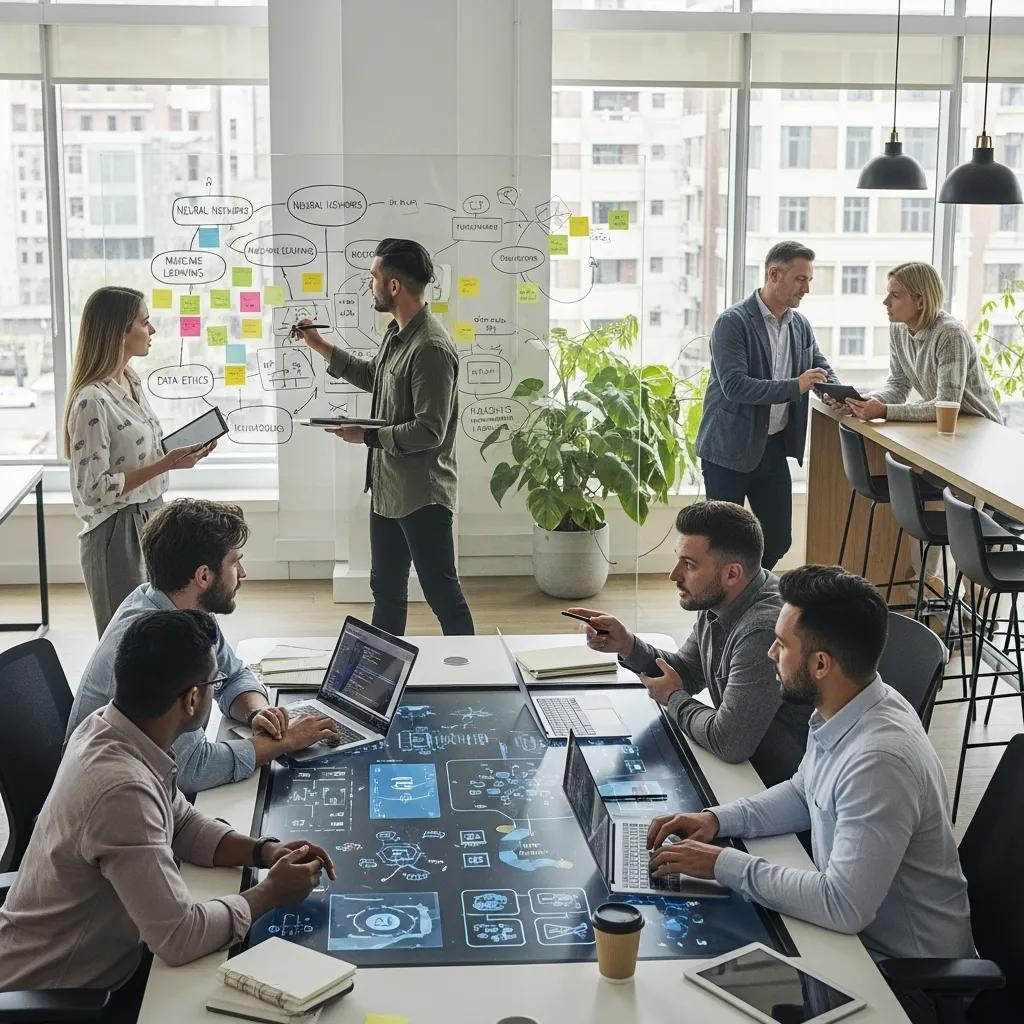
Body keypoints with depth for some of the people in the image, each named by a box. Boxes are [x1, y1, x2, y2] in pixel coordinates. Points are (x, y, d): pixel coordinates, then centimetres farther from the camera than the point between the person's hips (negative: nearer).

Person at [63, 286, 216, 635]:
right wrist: (166, 465, -21)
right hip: (117, 532, -9)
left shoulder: (132, 381, 6)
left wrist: (181, 453, 1)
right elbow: (94, 489, -21)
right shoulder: (92, 401, -21)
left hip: (149, 519, 9)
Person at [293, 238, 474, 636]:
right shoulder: (396, 334, 8)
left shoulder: (431, 348, -23)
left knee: (442, 595, -1)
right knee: (386, 589, 21)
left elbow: (430, 431, -25)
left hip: (422, 496, -10)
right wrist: (320, 346, 24)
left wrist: (367, 436, -17)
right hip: (387, 488, 10)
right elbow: (372, 376, 29)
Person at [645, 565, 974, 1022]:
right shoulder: (840, 711, -4)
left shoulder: (879, 760, -33)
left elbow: (844, 907, -33)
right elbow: (804, 795, 14)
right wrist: (717, 820, -1)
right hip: (856, 924, 8)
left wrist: (724, 864, -25)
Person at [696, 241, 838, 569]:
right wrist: (794, 386, -29)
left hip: (774, 447, 7)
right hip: (730, 448, -6)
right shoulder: (733, 322, -15)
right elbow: (734, 386, -23)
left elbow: (822, 368, 18)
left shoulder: (800, 325, 7)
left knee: (778, 539, 9)